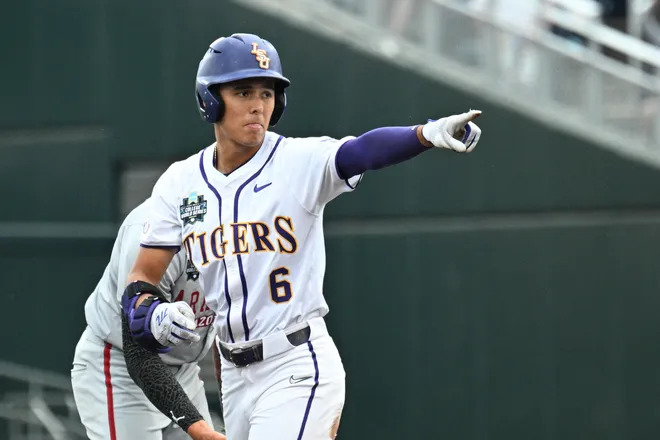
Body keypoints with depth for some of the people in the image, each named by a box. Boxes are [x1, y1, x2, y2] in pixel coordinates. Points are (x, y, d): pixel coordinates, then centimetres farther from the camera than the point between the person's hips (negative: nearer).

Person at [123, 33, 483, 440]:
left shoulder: (301, 162, -9)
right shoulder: (180, 183, 3)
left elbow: (361, 152, -29)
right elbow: (141, 280, 6)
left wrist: (428, 133, -49)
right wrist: (149, 312, -17)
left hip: (299, 369, -5)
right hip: (235, 375, 5)